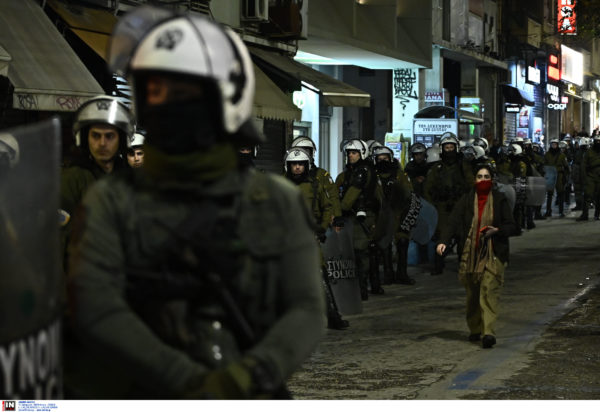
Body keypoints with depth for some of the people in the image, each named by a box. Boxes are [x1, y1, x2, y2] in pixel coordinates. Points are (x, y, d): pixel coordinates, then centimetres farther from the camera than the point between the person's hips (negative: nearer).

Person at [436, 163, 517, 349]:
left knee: (489, 291, -14)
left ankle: (489, 332, -22)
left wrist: (497, 230, -13)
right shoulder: (466, 200, 7)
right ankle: (475, 329, 23)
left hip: (493, 254, -2)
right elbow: (453, 222, -3)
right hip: (470, 253, 2)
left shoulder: (499, 200, 6)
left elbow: (511, 227, 8)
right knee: (472, 294, 7)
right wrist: (443, 241, -19)